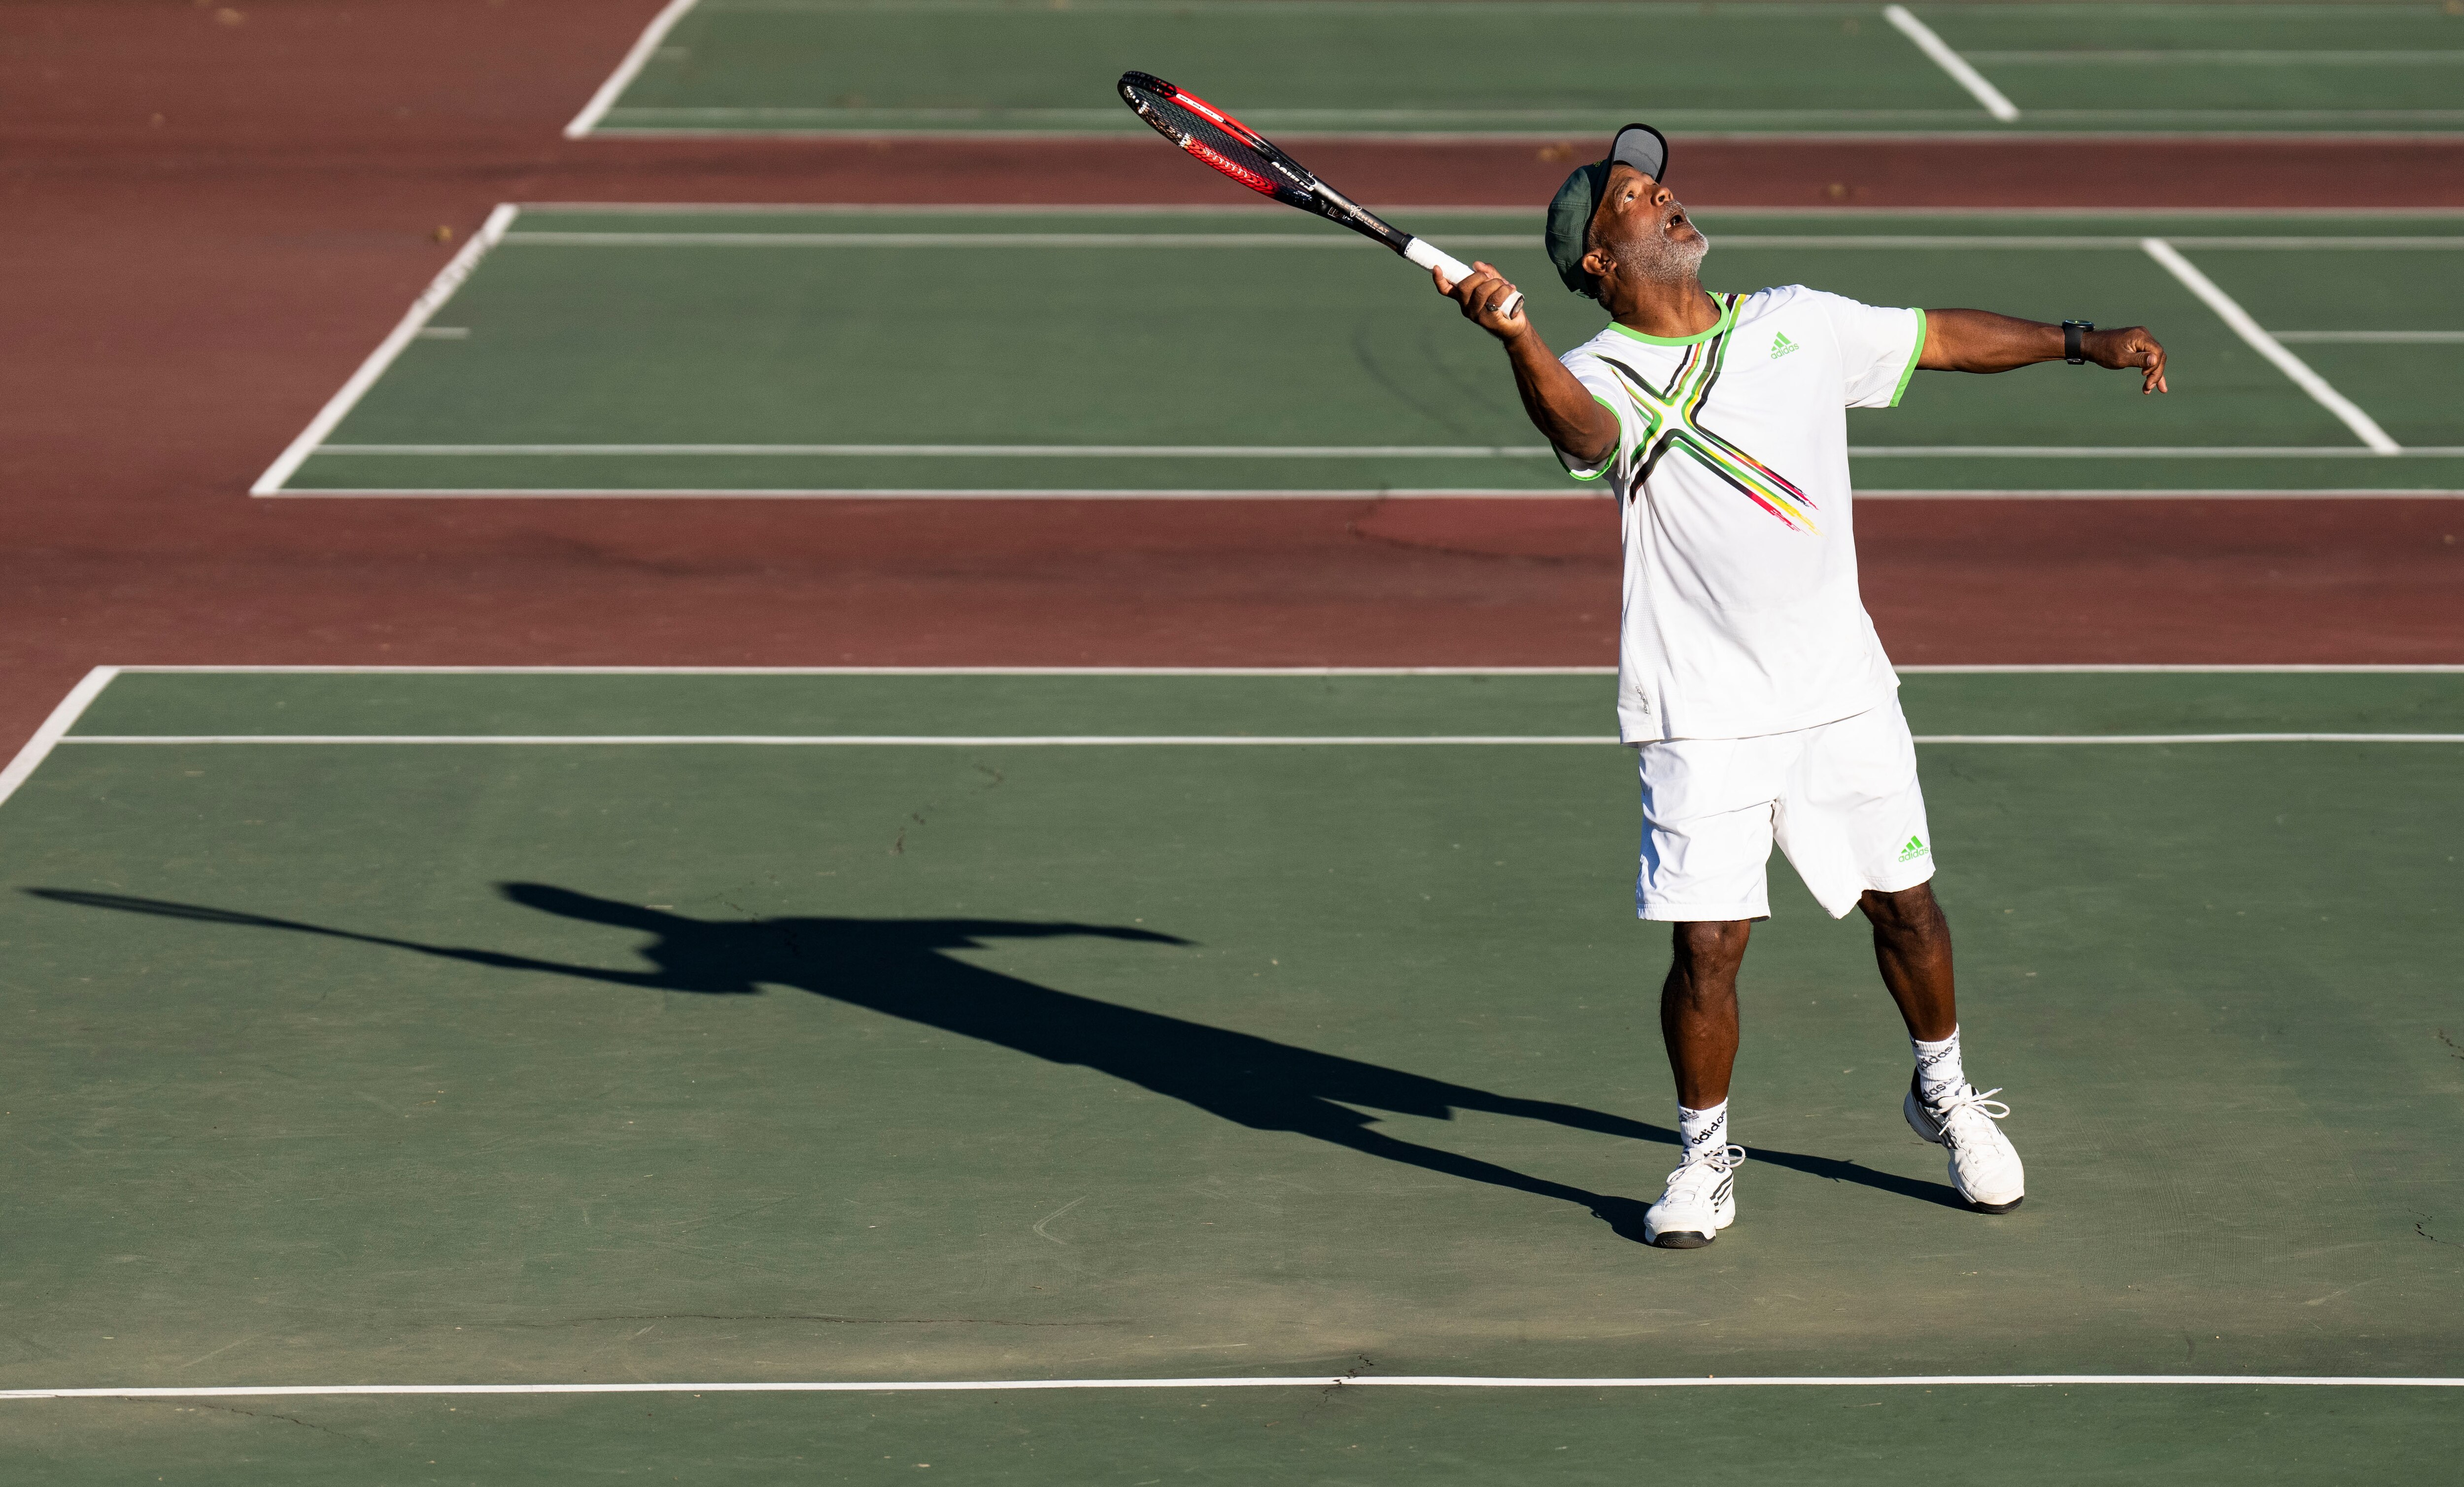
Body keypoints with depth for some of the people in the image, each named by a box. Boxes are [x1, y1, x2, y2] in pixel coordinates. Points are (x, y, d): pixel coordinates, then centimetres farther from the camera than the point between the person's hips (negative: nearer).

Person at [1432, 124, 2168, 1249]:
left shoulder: (1797, 324, 8)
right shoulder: (1604, 377, -8)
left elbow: (1941, 338, 20)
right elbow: (1578, 421, -32)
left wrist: (2082, 342, 21)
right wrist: (1515, 338, -50)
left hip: (1841, 691, 4)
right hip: (1701, 717, -4)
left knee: (1902, 904, 12)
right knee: (1707, 944, -7)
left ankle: (1943, 1092, 38)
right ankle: (1704, 1157, 14)